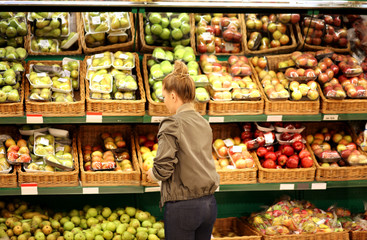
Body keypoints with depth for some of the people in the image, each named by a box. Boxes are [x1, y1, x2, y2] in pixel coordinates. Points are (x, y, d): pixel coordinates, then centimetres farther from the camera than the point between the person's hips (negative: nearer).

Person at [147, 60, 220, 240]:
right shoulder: (204, 123, 7)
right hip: (209, 203, 7)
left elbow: (163, 168, -19)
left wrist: (152, 174, 3)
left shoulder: (171, 125, -14)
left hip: (182, 206, -7)